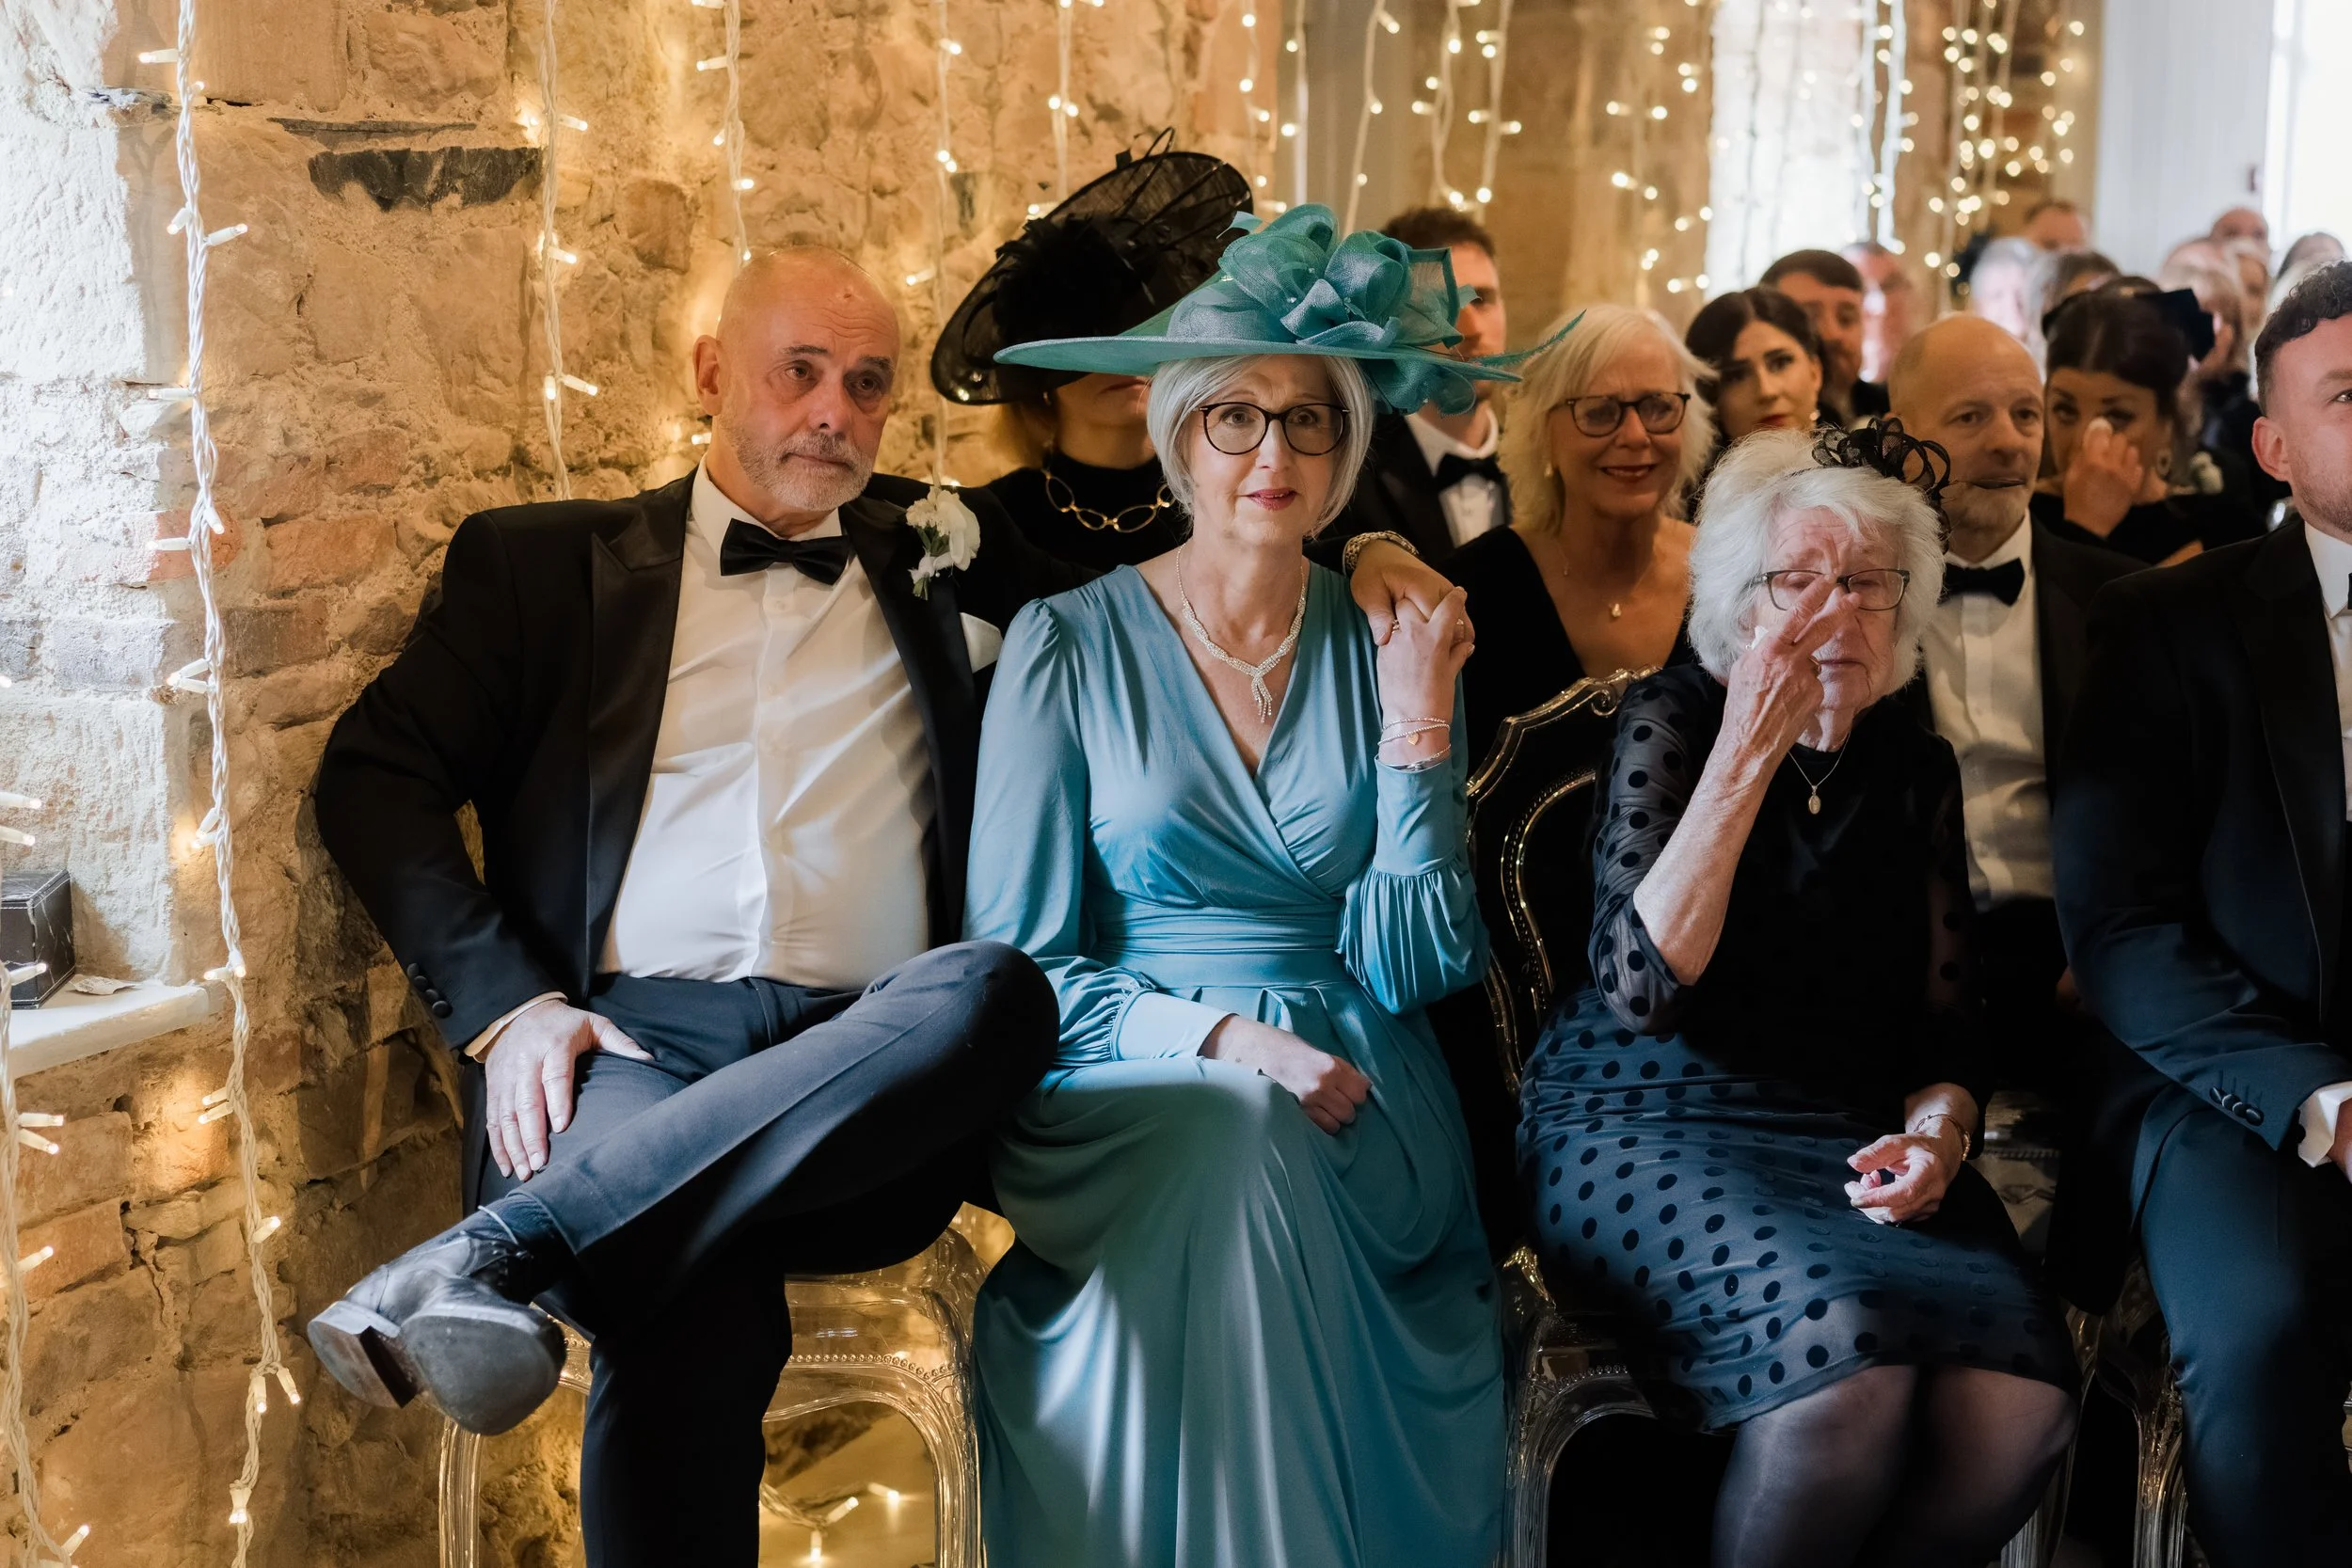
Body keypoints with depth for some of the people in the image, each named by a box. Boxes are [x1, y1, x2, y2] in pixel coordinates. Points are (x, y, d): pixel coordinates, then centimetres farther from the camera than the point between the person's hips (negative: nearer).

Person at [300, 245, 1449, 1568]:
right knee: (694, 1313, -37)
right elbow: (374, 775, 12)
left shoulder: (941, 566, 23)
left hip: (873, 1066, 2)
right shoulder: (548, 559, 18)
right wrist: (507, 1004, -3)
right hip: (631, 1040, -2)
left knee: (996, 988, -36)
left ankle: (496, 1255, -38)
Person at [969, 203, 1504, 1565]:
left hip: (1355, 1108, 1)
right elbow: (1019, 961, 1)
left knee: (1244, 1163, -33)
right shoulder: (1069, 646, 4)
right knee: (1229, 1140, -35)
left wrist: (1419, 724, -7)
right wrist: (1217, 1036, -15)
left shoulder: (1388, 648, 8)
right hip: (1131, 1085, -1)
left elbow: (1413, 966, 1)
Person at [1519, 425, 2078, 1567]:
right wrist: (1752, 749, -17)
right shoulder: (1673, 721, -1)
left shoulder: (1914, 766, 12)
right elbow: (1642, 990, -15)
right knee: (1846, 1367, -34)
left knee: (2021, 1398, -26)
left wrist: (1935, 1134, -8)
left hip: (1850, 1139, 4)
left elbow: (1946, 1020, 15)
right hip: (1647, 1127, -4)